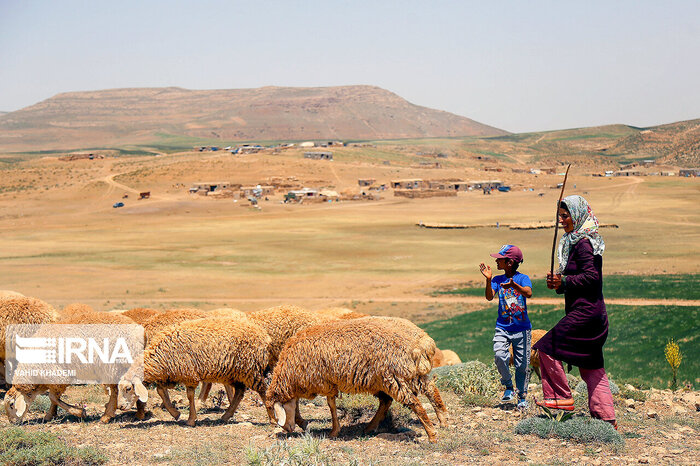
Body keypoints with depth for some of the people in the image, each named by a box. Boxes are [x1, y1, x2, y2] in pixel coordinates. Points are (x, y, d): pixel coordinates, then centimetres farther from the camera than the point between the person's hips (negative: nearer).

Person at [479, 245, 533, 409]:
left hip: (522, 328, -2)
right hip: (502, 327, 2)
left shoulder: (523, 278, -4)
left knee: (522, 365, 2)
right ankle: (508, 387, 2)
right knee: (499, 355, -20)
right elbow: (489, 297, -10)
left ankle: (522, 396, 19)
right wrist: (488, 279, -25)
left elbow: (528, 293, -24)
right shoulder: (497, 280, 5)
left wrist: (514, 285, -41)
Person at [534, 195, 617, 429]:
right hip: (593, 312, 10)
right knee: (590, 365, 10)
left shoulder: (583, 243, -13)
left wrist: (564, 281, -17)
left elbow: (591, 276, -21)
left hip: (584, 311, -10)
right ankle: (606, 416, 11)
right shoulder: (577, 241, 18)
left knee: (547, 347, -5)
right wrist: (558, 283, 7)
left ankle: (561, 397, 0)